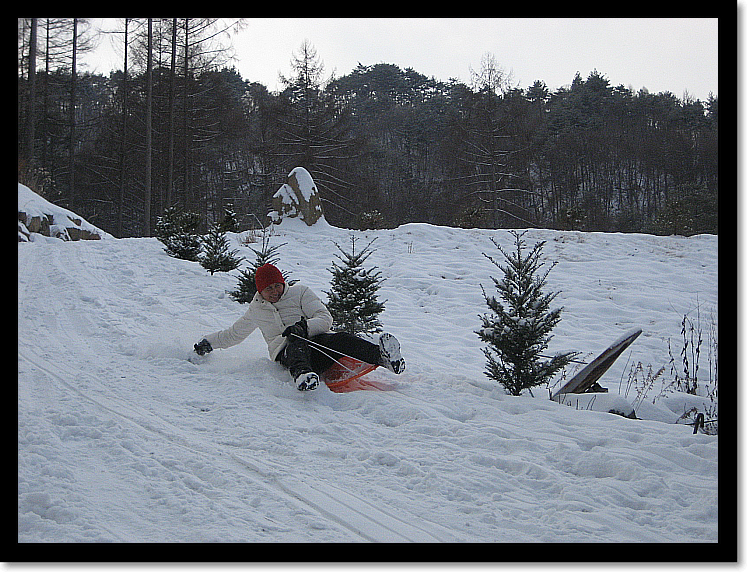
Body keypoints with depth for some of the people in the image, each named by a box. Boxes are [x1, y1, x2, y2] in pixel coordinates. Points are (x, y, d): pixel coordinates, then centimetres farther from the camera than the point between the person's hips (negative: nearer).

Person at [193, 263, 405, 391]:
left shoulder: (300, 292, 14)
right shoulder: (256, 310, 22)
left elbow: (325, 319, 2)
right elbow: (234, 334, 40)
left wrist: (305, 326, -17)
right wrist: (209, 342, 29)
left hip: (316, 341, 1)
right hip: (285, 351, -1)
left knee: (339, 340, -35)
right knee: (297, 344, -40)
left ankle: (384, 356, -60)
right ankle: (302, 375, -76)